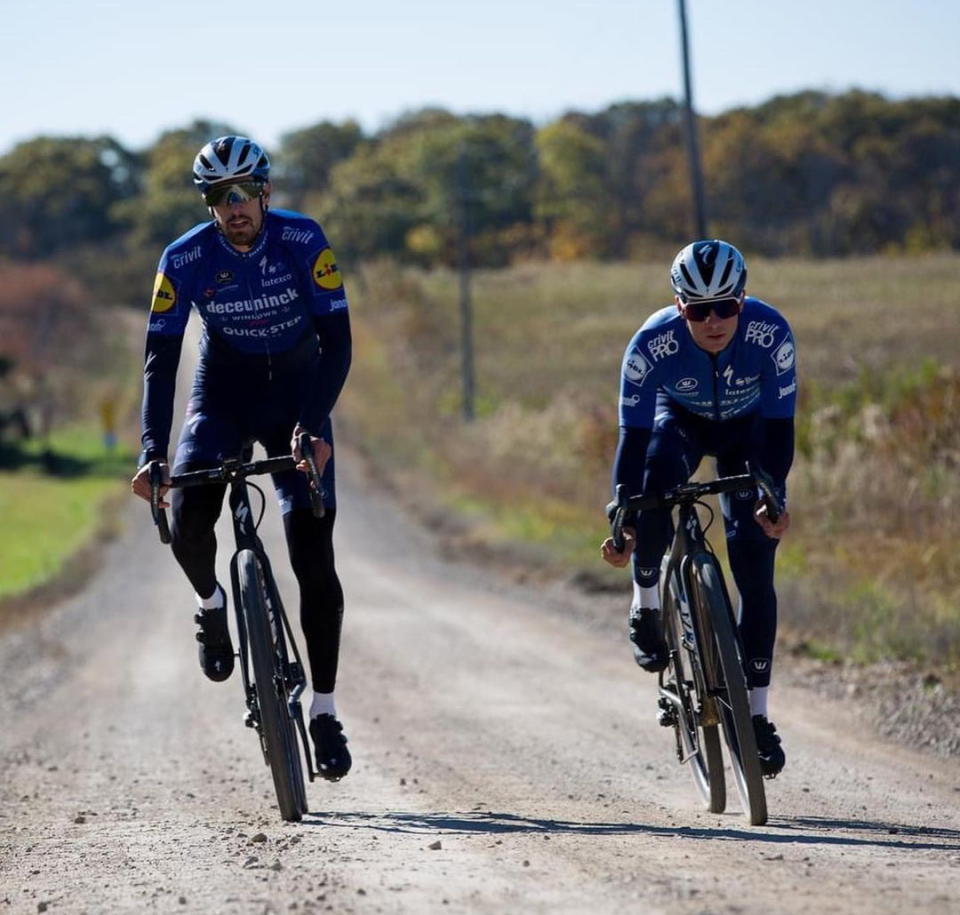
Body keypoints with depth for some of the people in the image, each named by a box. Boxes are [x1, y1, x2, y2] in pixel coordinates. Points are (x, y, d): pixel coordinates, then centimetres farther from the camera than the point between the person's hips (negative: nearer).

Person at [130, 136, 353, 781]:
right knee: (187, 522, -24)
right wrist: (153, 452, -28)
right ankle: (212, 602, 12)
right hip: (224, 393, 1)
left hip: (297, 395, -1)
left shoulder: (303, 240, -20)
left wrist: (314, 426, -35)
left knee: (313, 555, -10)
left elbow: (337, 341, -22)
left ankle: (324, 710, -1)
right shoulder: (186, 258, -17)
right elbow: (160, 357, -17)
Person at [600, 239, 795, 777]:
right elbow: (634, 436, -30)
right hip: (679, 420, 0)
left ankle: (757, 715, -6)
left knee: (755, 567, -12)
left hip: (747, 427, 0)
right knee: (655, 476, -36)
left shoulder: (772, 334, -33)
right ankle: (647, 606, -11)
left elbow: (779, 426, -27)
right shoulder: (653, 344, -34)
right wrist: (622, 521, -37)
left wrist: (774, 497, -40)